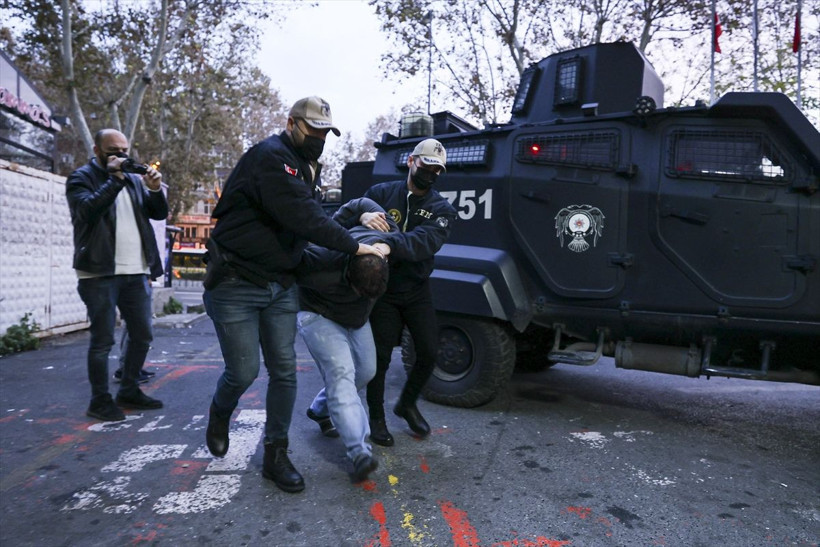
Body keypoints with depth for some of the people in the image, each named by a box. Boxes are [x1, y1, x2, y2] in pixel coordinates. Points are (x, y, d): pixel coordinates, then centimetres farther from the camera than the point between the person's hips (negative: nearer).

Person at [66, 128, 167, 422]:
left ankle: (129, 391, 23)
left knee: (142, 336, 9)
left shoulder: (134, 178, 16)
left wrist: (155, 190, -8)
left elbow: (159, 213, 10)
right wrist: (115, 179, -18)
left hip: (137, 272, 6)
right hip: (101, 273, -6)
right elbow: (87, 210, -18)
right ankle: (100, 400, 11)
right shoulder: (82, 177, 1)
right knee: (103, 340, -1)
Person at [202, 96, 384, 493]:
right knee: (244, 371, -1)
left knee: (284, 369, 5)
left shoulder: (305, 167, 15)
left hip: (280, 285, 8)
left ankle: (275, 455, 18)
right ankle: (220, 414, 35)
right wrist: (354, 246, -26)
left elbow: (314, 215, 17)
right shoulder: (270, 157, -17)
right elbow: (303, 218, -29)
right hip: (235, 285, -8)